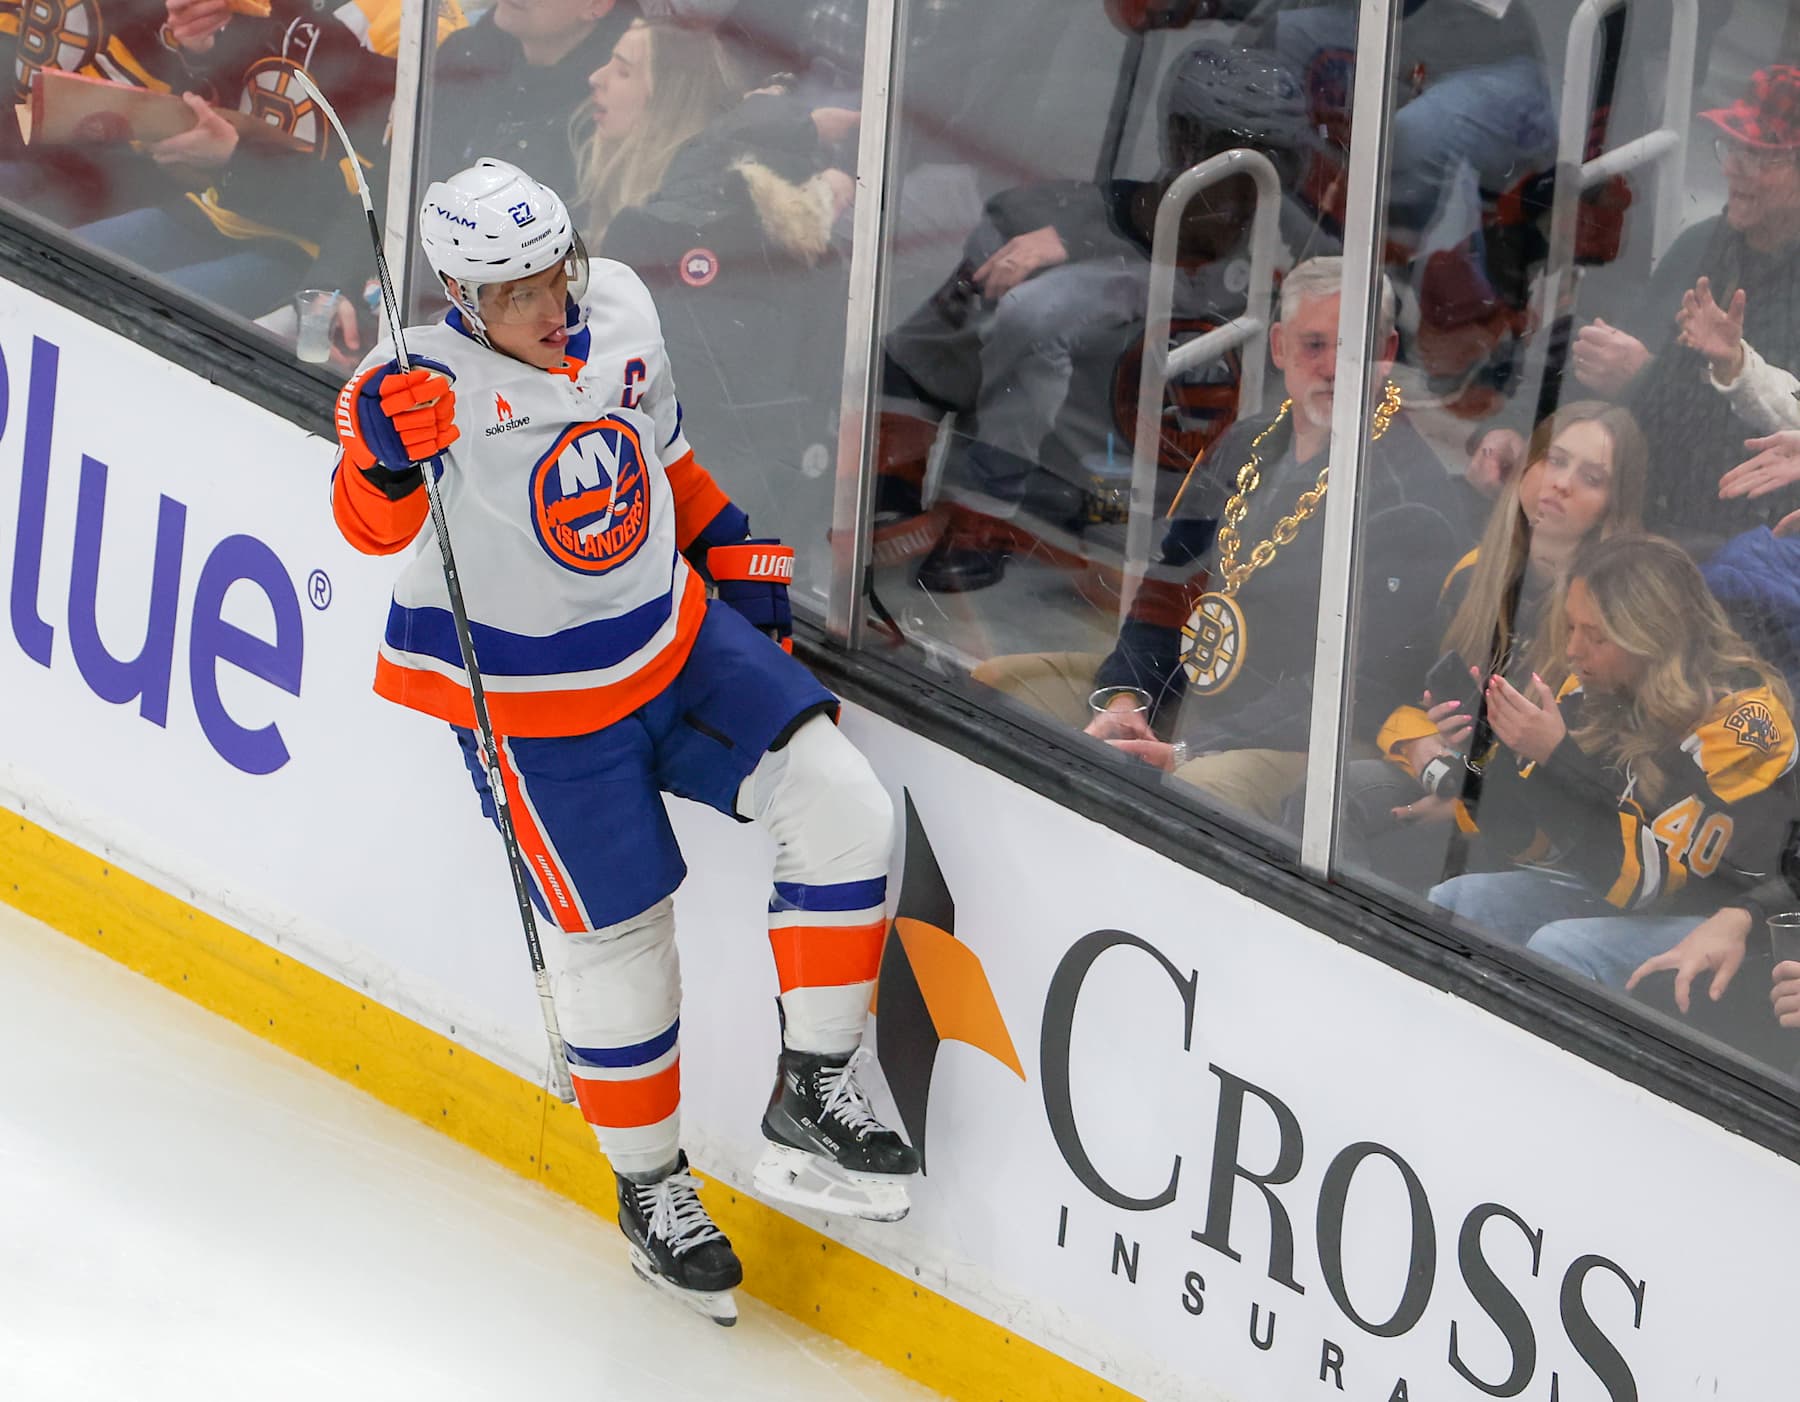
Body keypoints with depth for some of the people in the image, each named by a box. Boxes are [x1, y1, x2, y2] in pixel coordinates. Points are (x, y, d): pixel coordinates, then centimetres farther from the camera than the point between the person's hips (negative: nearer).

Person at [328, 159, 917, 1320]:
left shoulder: (621, 309, -3)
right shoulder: (439, 385, -21)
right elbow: (373, 527, -37)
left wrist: (729, 549, 16)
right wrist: (385, 453, -56)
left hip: (680, 638, 6)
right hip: (537, 706, -6)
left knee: (844, 809, -10)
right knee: (619, 938, 2)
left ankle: (813, 1095, 0)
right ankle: (652, 1189, 25)